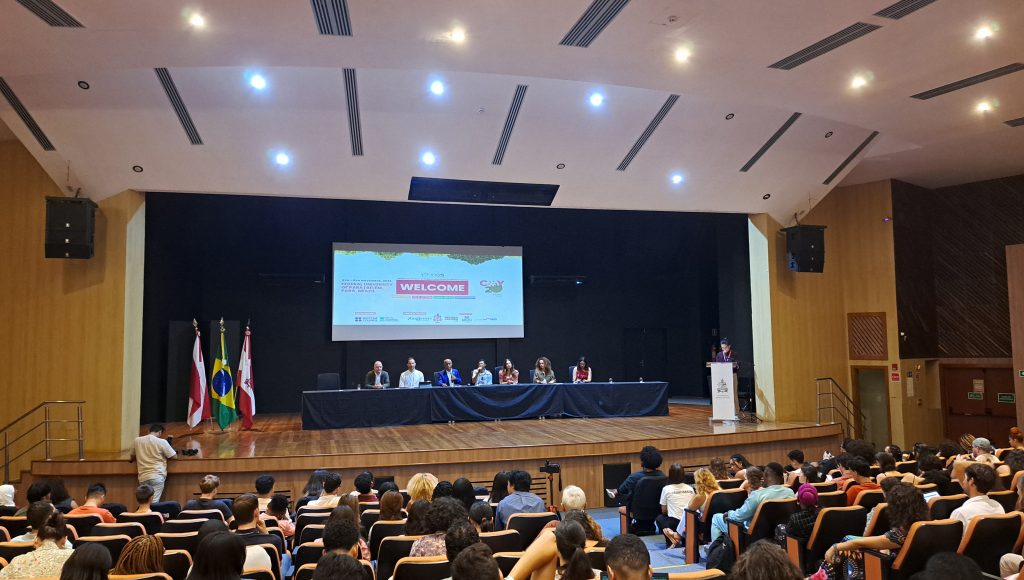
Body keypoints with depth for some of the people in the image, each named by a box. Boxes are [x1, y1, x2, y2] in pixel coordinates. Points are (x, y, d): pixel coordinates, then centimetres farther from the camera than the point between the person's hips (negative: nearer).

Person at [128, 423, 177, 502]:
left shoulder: (136, 441, 7)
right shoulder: (162, 442, -4)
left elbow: (132, 458, 22)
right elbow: (174, 456, 3)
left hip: (143, 477, 4)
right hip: (157, 476, -4)